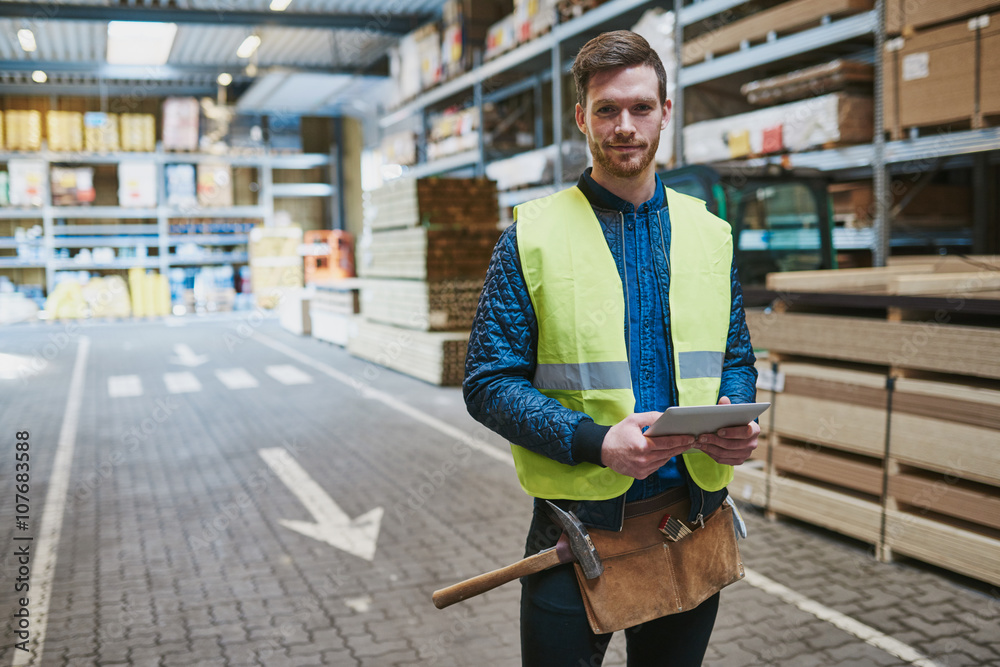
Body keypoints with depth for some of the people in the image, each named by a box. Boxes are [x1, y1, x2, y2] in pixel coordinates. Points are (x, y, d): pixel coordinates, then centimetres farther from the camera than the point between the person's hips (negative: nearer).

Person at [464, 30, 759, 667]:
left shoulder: (709, 234, 7)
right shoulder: (532, 237, -6)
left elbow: (736, 360, 14)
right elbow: (490, 382, -8)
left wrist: (737, 422, -9)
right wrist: (594, 442, -22)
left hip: (693, 520, 4)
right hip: (576, 532, -3)